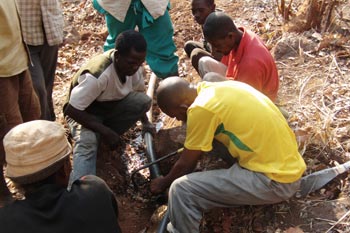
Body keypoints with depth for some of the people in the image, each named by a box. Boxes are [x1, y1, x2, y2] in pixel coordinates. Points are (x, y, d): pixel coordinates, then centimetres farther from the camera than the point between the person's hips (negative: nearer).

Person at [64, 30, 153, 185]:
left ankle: (104, 138, -5)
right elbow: (71, 110, -31)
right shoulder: (97, 75, -36)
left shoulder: (134, 66, -17)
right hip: (84, 112, -6)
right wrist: (105, 131, -28)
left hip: (112, 106, 6)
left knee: (143, 101, -21)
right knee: (87, 143, -36)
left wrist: (145, 122, -1)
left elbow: (139, 94, 5)